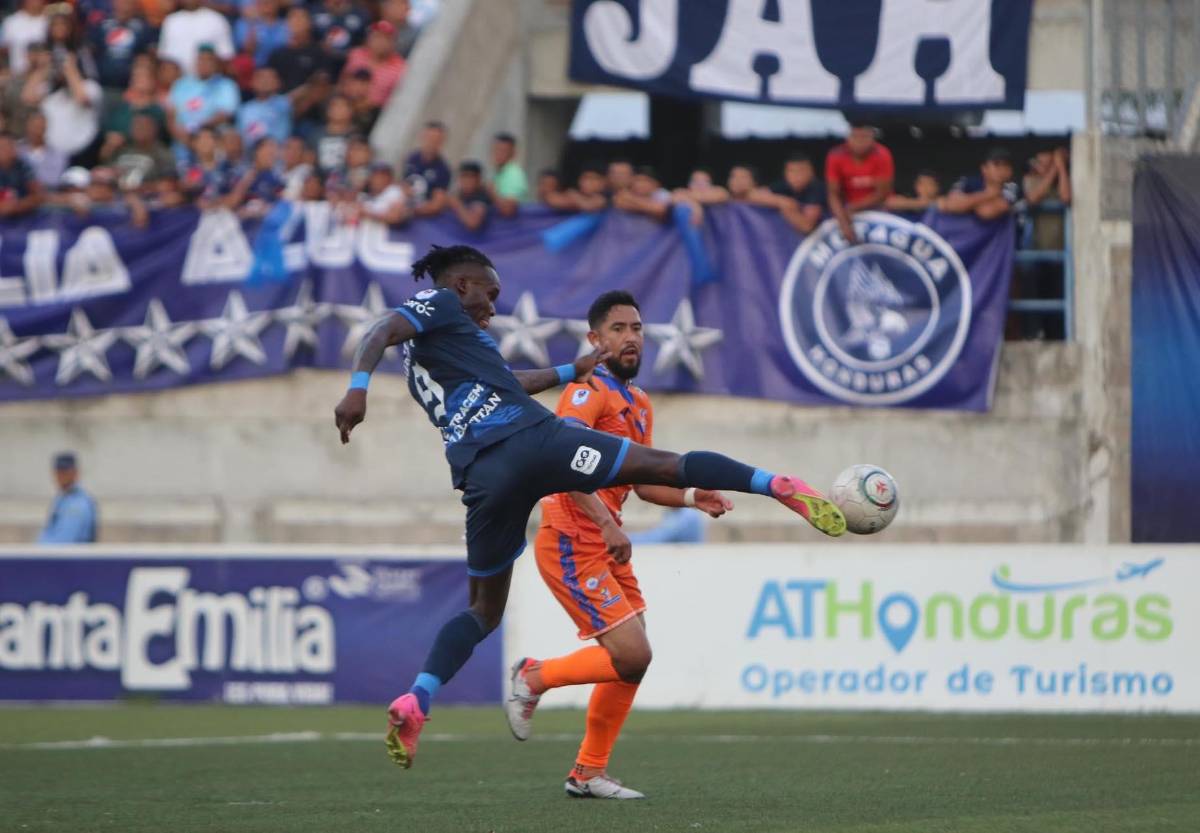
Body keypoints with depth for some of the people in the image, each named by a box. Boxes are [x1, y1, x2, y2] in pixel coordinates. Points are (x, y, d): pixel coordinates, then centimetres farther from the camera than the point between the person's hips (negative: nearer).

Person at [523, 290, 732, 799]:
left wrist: (692, 498, 5)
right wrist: (607, 523, -31)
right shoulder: (589, 391, -11)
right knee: (631, 654, -16)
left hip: (605, 546, 9)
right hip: (572, 543, -9)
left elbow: (643, 483, 24)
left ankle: (589, 773, 17)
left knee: (632, 659, 9)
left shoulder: (639, 403, 18)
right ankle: (535, 678, 5)